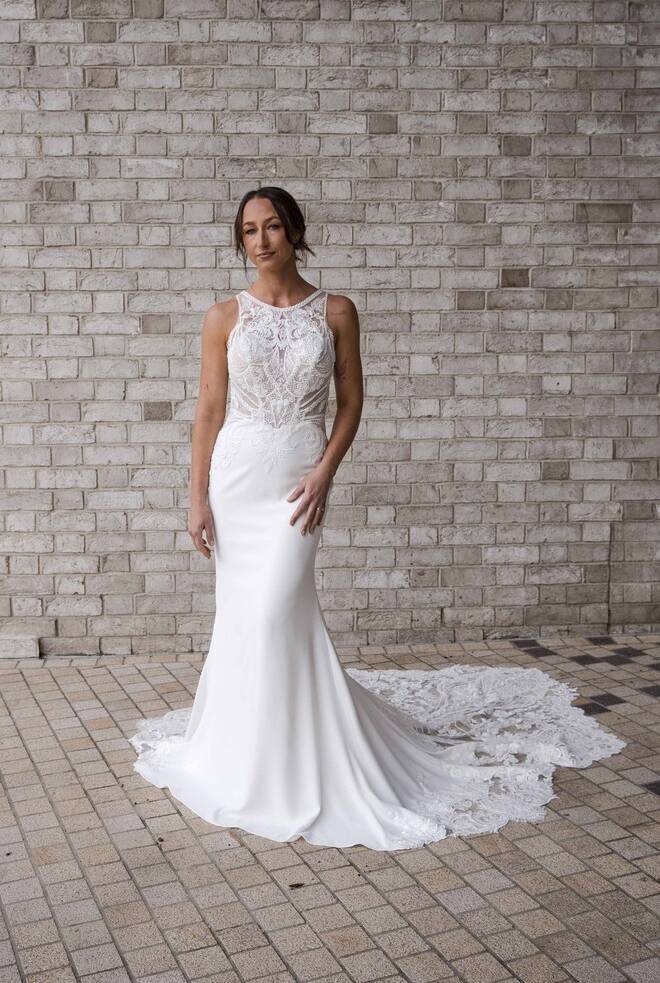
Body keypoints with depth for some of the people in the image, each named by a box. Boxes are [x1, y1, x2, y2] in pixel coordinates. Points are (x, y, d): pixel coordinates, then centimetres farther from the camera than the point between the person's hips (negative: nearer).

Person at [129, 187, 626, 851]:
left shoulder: (335, 312, 3)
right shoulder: (224, 317, 4)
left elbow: (350, 401, 5)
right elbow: (209, 408, 4)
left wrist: (325, 470, -8)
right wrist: (198, 496, 0)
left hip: (299, 475, -2)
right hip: (235, 472, 2)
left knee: (276, 609, -10)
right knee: (243, 611, 7)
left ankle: (296, 764, 7)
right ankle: (243, 745, 26)